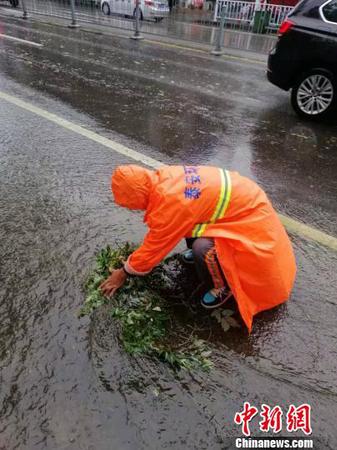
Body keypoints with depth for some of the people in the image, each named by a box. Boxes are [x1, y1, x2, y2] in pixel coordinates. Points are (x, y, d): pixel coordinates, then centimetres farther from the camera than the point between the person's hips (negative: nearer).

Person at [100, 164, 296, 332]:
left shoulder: (170, 204, -30)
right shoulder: (162, 176, -5)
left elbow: (154, 247, -16)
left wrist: (123, 273, -2)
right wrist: (140, 254, 16)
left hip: (250, 216, -9)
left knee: (202, 248, -27)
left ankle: (224, 286, 1)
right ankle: (198, 251, 27)